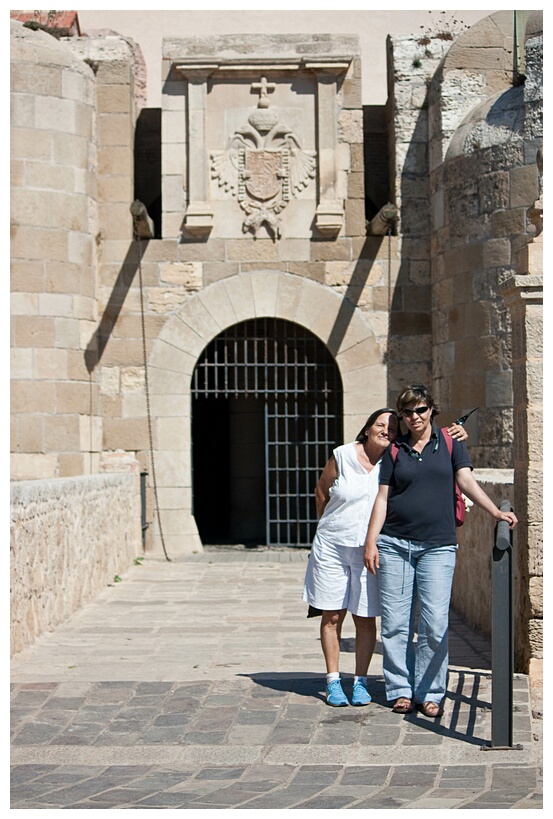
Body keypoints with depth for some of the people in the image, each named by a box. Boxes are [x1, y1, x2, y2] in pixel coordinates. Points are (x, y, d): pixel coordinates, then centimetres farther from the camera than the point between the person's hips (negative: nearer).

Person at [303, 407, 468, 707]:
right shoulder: (342, 456, -4)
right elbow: (321, 492, 10)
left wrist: (454, 436, -10)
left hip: (371, 550, 1)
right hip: (331, 547, -1)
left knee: (366, 619, 3)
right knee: (332, 616, 3)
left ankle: (360, 682, 14)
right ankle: (333, 682, 14)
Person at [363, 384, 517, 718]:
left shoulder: (451, 442, 7)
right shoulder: (395, 450, 10)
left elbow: (466, 480, -3)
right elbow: (382, 497, 8)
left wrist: (496, 511, -18)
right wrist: (370, 542, 0)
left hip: (438, 545, -1)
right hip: (394, 543, 1)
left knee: (434, 624, -6)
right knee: (395, 623, 0)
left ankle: (430, 694, 5)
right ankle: (401, 690, 11)